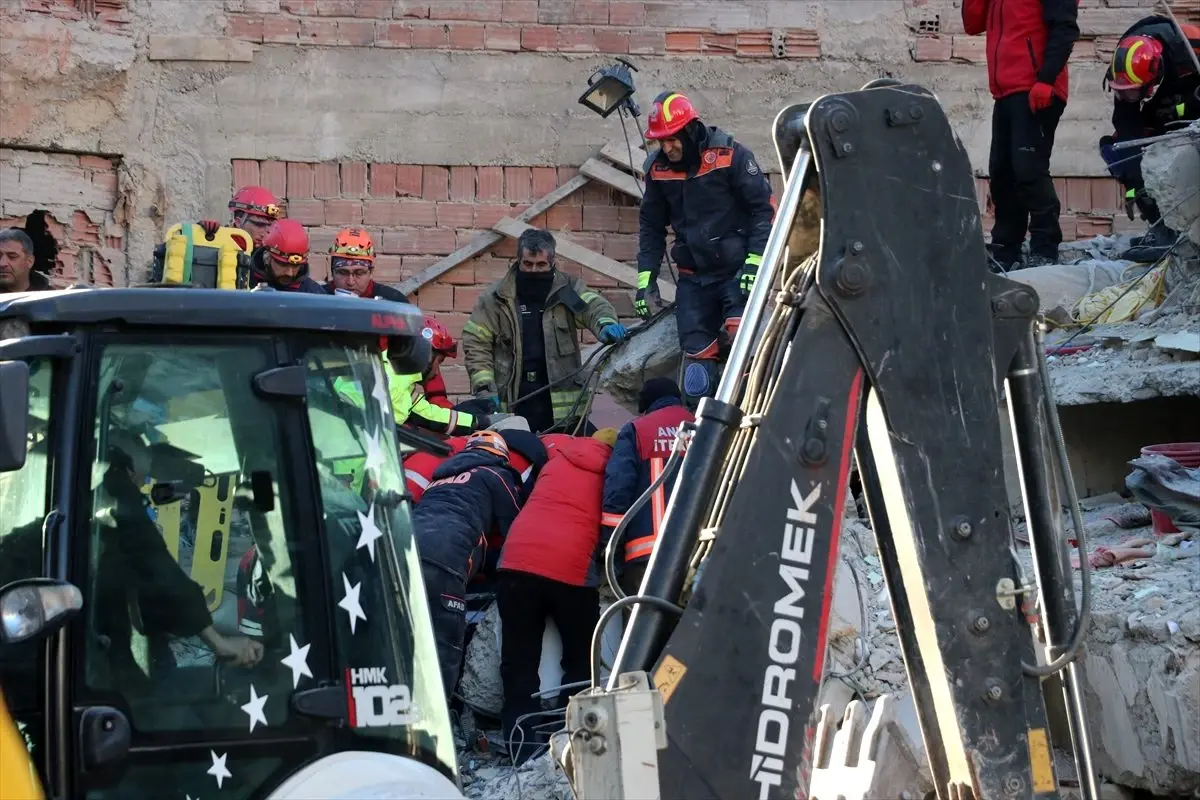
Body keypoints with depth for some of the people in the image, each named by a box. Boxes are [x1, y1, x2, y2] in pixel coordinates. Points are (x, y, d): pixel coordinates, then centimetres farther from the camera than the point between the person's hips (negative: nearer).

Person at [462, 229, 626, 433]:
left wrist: (606, 323, -35)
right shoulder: (496, 297, 3)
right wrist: (484, 385, -7)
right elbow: (476, 343, 5)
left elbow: (593, 306, -11)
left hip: (562, 402, 0)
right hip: (511, 400, 0)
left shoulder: (568, 290, 5)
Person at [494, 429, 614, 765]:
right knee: (581, 662, 13)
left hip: (517, 559, 2)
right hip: (573, 567, -2)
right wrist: (606, 565, 29)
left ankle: (523, 753, 3)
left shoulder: (559, 456, 21)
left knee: (518, 663, 8)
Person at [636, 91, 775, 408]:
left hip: (737, 271, -4)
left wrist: (754, 262, -15)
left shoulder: (730, 155, -12)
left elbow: (764, 208, -8)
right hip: (694, 275, 5)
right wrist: (646, 278, 9)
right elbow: (651, 225, 15)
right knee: (697, 355, -2)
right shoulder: (657, 168, 3)